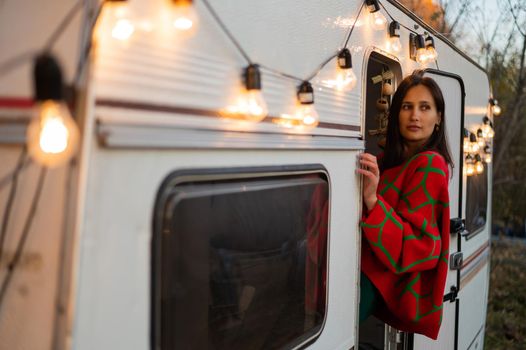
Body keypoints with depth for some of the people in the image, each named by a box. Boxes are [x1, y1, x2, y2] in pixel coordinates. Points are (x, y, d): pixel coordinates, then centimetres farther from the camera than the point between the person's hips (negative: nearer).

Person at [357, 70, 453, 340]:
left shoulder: (429, 164, -7)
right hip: (363, 266, 7)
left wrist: (372, 199, -26)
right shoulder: (391, 159, 17)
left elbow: (413, 247, -16)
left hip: (377, 280, -7)